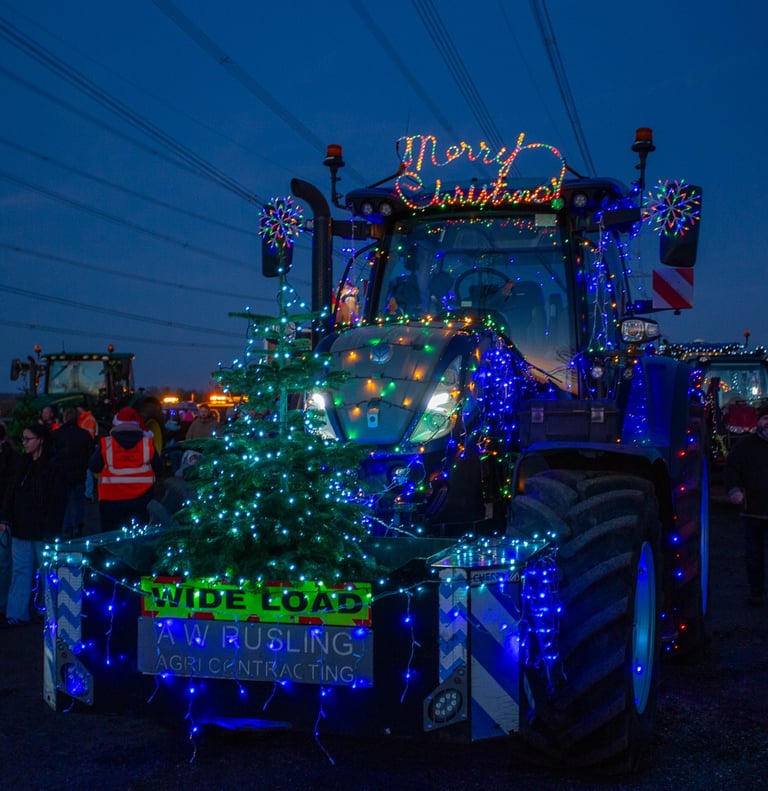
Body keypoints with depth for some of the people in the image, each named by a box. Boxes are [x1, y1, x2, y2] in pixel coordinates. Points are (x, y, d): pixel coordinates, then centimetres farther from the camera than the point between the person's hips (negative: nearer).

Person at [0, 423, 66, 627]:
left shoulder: (53, 465, -12)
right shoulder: (24, 463, 9)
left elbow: (57, 500, -13)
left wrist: (51, 529, -15)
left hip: (42, 529, -6)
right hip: (21, 527, 7)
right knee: (20, 570, 8)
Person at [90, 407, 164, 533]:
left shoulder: (105, 444, -5)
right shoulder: (148, 444, -2)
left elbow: (94, 467, 4)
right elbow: (158, 469, 4)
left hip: (111, 501, -1)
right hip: (141, 499, 1)